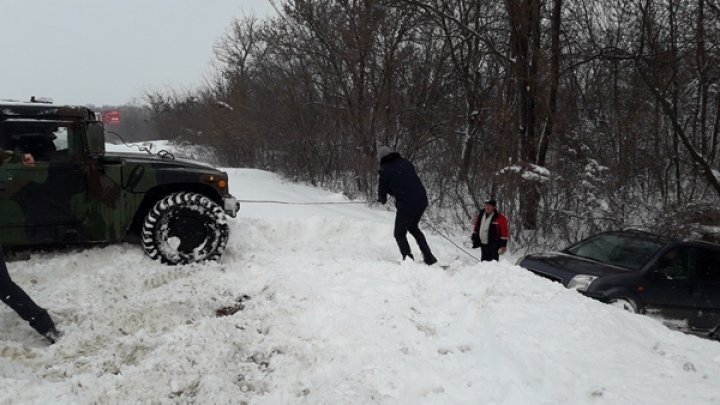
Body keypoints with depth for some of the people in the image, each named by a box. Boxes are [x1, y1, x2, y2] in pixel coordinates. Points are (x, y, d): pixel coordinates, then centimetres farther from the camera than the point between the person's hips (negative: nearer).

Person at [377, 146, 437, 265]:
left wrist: (382, 200, 26)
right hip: (422, 200, 6)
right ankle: (429, 258, 28)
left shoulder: (384, 171, -3)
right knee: (413, 227, 28)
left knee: (400, 234, 13)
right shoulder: (405, 162, 12)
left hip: (406, 205, -6)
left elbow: (382, 193, 3)